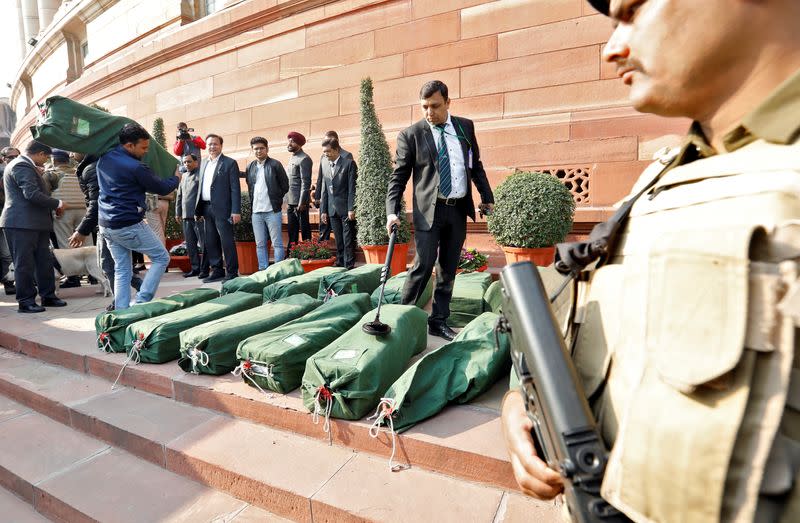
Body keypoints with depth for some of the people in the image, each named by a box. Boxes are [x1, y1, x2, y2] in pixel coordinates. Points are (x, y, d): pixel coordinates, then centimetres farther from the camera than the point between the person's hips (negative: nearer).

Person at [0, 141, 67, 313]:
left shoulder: (24, 165, 19)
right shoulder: (22, 166, -13)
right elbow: (32, 194, -23)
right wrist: (58, 204, -15)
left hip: (35, 223, 10)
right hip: (22, 223, -10)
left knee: (44, 261, 11)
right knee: (24, 263, -2)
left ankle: (48, 295, 18)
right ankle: (26, 301, 5)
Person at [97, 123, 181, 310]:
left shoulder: (103, 159, 8)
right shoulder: (136, 167, -16)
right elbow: (162, 188, -4)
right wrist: (176, 178, 14)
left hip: (106, 225, 8)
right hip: (129, 225, -8)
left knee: (122, 270, 12)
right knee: (161, 258, 5)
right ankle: (140, 303, -2)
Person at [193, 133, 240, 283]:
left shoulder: (230, 163, -2)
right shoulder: (203, 163, 17)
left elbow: (235, 189, -7)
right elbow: (201, 186, 17)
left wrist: (236, 211, -14)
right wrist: (198, 209, 11)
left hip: (222, 208, -6)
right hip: (206, 208, 7)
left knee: (227, 241, -4)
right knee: (210, 242, 10)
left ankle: (232, 273, 3)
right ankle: (217, 271, 19)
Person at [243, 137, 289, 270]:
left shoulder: (275, 165, -2)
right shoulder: (250, 167, 13)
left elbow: (285, 186, 0)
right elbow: (249, 187, 20)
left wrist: (275, 200, 2)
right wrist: (253, 202, 10)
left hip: (272, 211, -5)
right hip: (256, 211, 5)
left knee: (277, 243, -1)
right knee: (260, 244, 9)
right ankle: (263, 271, 16)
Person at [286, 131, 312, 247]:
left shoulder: (304, 159, -10)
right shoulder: (292, 158, 18)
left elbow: (305, 183, -16)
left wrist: (301, 203, -19)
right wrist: (288, 202, 14)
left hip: (300, 202, -9)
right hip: (291, 202, 9)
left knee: (304, 229, -1)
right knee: (292, 230, 13)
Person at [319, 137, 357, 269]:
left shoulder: (349, 163, -3)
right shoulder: (324, 165, 12)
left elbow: (353, 188, -8)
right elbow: (324, 189, 14)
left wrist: (351, 209, -13)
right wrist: (323, 210, 10)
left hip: (346, 209, -5)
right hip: (332, 209, 5)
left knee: (348, 240, -3)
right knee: (338, 241, 9)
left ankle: (349, 266, 3)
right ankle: (340, 265, 16)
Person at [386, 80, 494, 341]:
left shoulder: (466, 126, 9)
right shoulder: (411, 134, -1)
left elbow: (476, 165, 17)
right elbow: (398, 177, -3)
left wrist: (487, 197, 14)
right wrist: (392, 211, -14)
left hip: (459, 209, 4)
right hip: (429, 210, -4)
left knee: (448, 269, 9)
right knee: (423, 265, -9)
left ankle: (439, 321, 20)